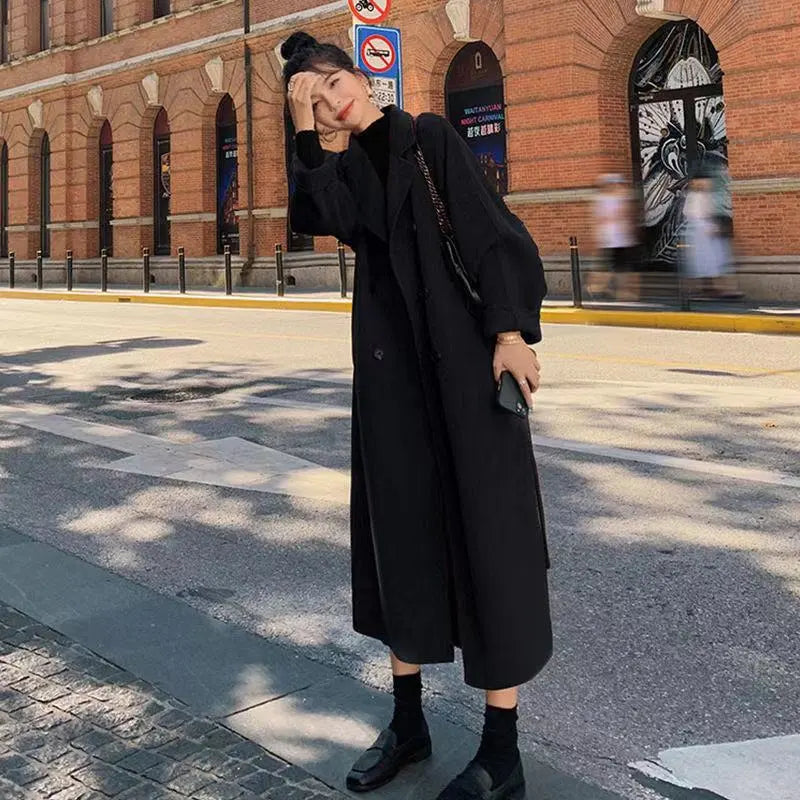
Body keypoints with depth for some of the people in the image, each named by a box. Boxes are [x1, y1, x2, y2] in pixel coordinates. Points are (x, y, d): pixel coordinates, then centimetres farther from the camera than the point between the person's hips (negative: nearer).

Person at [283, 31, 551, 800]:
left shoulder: (429, 136, 1)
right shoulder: (344, 167, 13)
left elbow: (492, 228, -8)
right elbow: (316, 219, -9)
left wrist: (511, 330, -18)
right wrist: (304, 129, -10)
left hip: (464, 357, -5)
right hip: (389, 363, 6)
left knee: (483, 529, -4)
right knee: (399, 525, 8)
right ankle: (407, 721, 23)